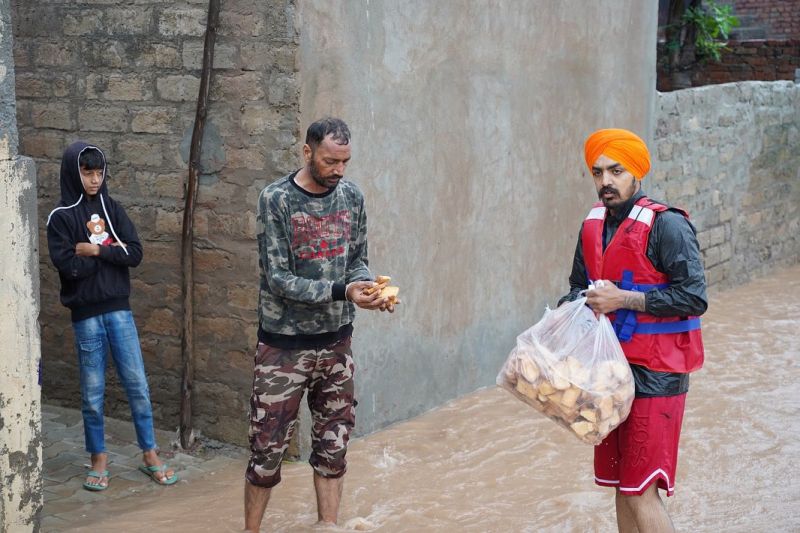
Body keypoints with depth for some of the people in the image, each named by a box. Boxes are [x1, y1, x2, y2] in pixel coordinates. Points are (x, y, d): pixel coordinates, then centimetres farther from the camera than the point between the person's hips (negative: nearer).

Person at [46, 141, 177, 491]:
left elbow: (135, 253, -4)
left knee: (137, 384, 4)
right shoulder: (61, 218, -3)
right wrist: (111, 251, -8)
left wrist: (94, 250, -11)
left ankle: (150, 455, 15)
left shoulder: (112, 210, 6)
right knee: (93, 391, 6)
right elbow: (68, 265, -15)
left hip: (119, 310, 3)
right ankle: (99, 459, 20)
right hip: (86, 314, -3)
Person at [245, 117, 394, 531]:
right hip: (284, 345, -4)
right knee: (268, 448, 1)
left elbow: (358, 260, 9)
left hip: (336, 342, 4)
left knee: (333, 445, 11)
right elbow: (278, 278, -16)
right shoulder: (276, 199, -13)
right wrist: (341, 292, -26)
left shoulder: (352, 197, 2)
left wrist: (371, 286, -14)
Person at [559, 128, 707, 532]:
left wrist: (624, 298, -19)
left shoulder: (667, 226, -12)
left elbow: (694, 297, -18)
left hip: (655, 374, -7)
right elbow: (579, 286, 22)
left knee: (641, 493, -8)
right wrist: (568, 308, 0)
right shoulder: (593, 226, 10)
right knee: (622, 488, 13)